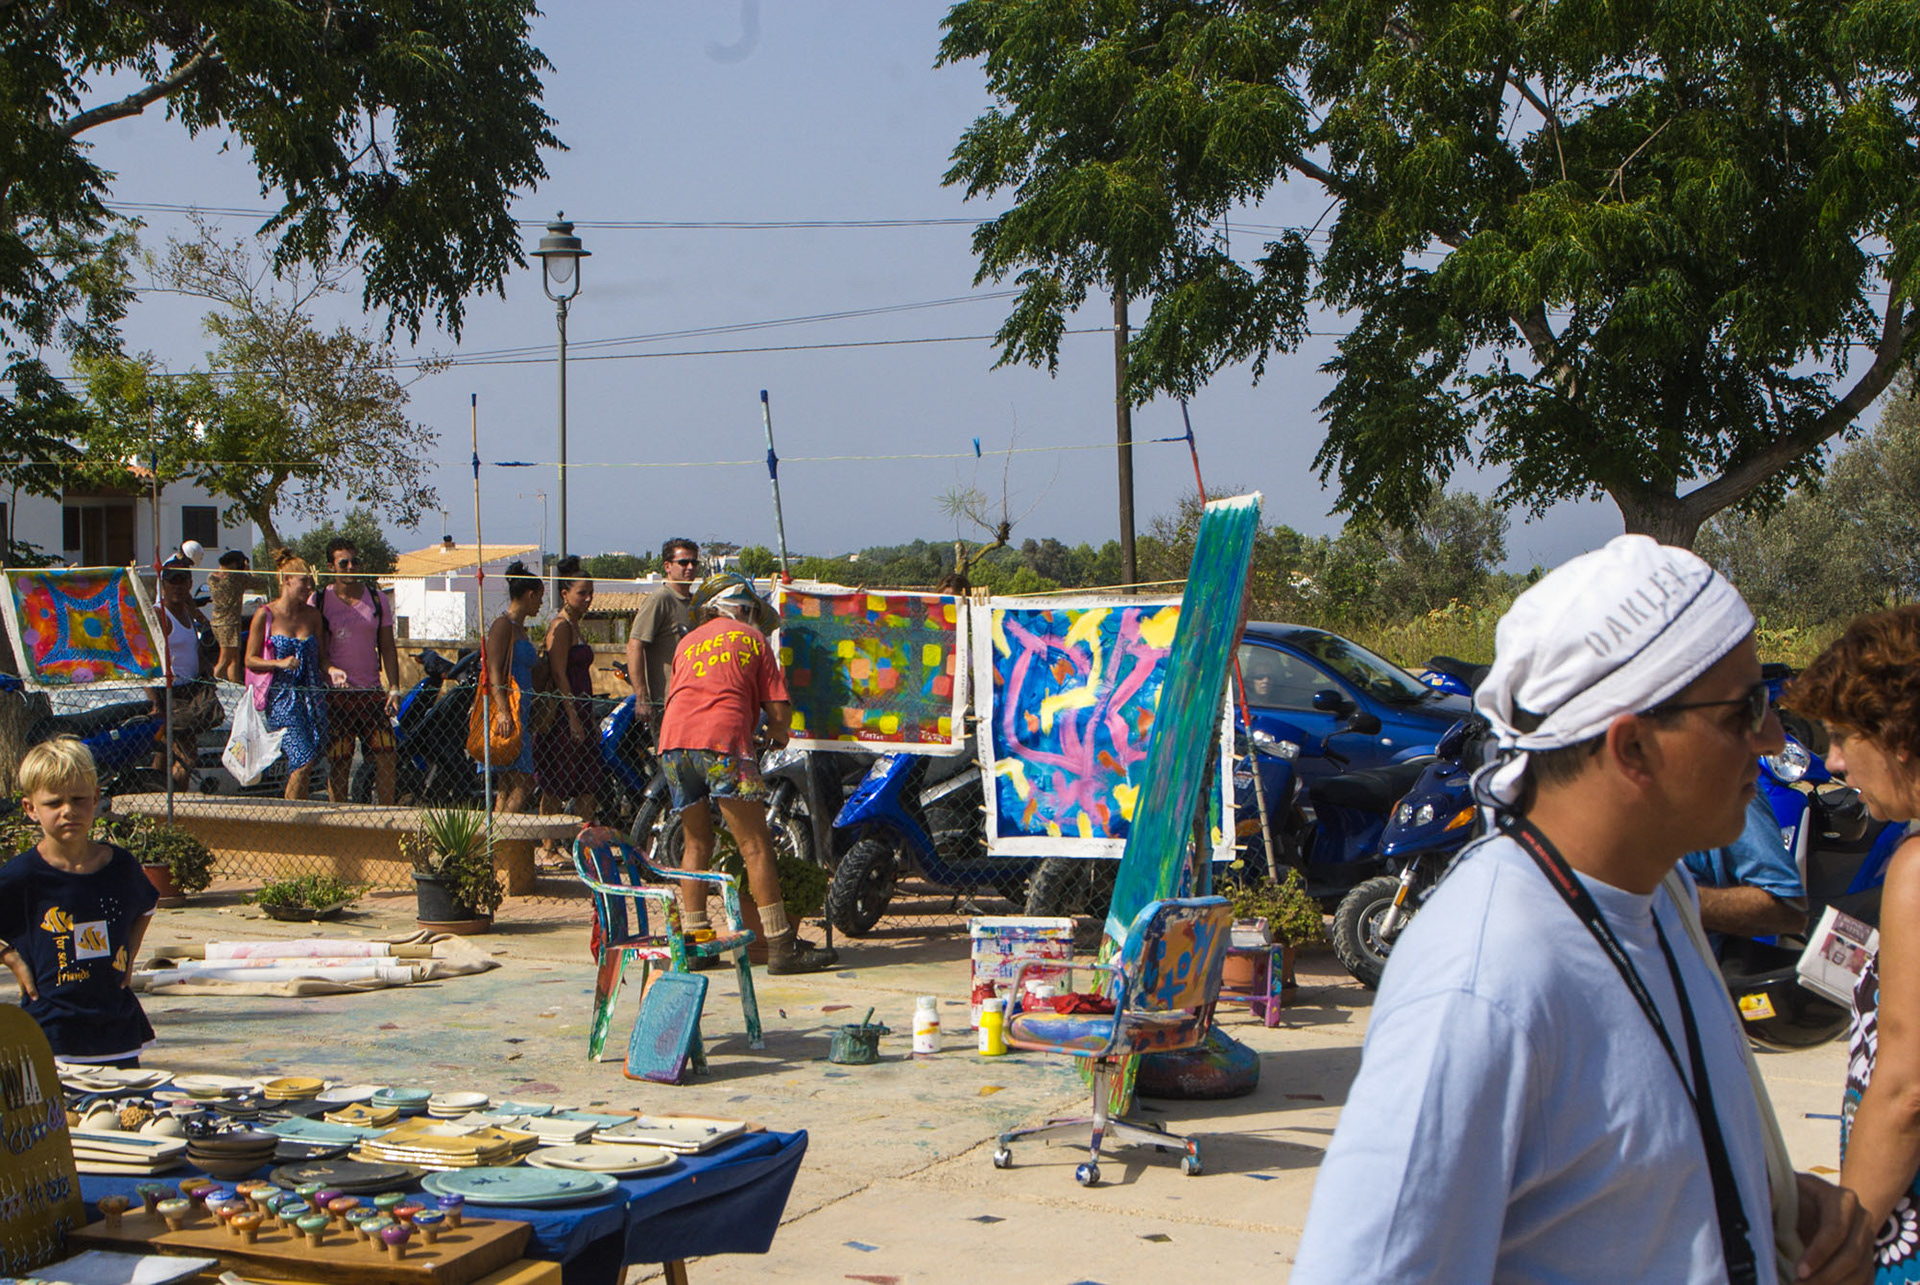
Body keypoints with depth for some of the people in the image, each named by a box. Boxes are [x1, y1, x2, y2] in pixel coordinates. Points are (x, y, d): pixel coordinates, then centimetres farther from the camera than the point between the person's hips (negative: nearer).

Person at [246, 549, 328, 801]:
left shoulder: (312, 616, 11)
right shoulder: (265, 615, -2)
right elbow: (250, 660, -1)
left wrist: (331, 671, -5)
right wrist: (280, 663, -16)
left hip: (311, 695, 5)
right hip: (281, 697, -5)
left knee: (302, 765, 2)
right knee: (303, 760, -16)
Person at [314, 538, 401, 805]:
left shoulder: (377, 598, 8)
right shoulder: (319, 601, 0)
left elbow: (387, 647, 9)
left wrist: (394, 687, -1)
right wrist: (331, 670, -20)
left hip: (372, 692, 2)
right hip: (336, 693, -2)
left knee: (385, 756, -3)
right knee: (338, 762, -1)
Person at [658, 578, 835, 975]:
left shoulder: (687, 642, 30)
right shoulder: (753, 640, 16)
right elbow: (779, 709, 9)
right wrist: (778, 735, 31)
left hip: (673, 739, 5)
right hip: (722, 739, -5)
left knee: (697, 843, 17)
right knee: (755, 845, -6)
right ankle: (781, 946, -9)